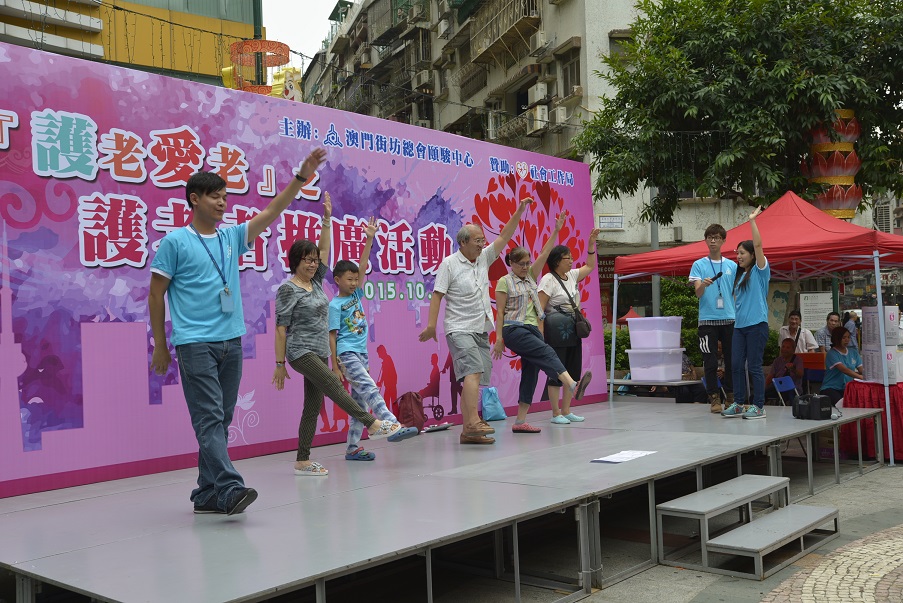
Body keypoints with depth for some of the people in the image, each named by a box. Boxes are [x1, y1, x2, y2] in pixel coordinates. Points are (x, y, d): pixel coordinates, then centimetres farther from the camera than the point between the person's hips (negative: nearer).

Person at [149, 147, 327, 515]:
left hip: (231, 342, 6)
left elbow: (271, 212, 7)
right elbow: (156, 294, 1)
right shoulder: (175, 242, -2)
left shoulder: (232, 237, 13)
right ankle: (230, 489, -19)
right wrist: (160, 345, 0)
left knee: (221, 421, 8)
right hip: (195, 344, -6)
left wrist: (302, 176, -1)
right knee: (209, 419, -11)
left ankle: (207, 495, 16)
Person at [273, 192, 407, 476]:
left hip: (320, 353, 8)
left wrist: (327, 220, 3)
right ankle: (374, 425, -15)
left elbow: (324, 250, 12)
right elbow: (281, 328, -9)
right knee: (335, 387, -17)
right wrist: (280, 363, -11)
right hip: (301, 352, -8)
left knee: (313, 407, 5)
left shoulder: (315, 283, 13)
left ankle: (302, 462, 8)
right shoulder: (288, 289, -7)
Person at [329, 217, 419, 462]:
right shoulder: (335, 305, -6)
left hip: (361, 354, 7)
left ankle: (352, 448, 11)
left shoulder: (356, 295, 12)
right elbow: (332, 336, -8)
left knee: (360, 403, 6)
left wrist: (369, 240, 1)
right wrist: (335, 367, -11)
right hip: (346, 354, -7)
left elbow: (363, 267, 7)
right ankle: (394, 426, -29)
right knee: (371, 391, -20)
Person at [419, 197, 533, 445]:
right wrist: (431, 324, -16)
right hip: (460, 329, -7)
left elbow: (504, 236, 12)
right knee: (473, 370, -23)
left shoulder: (484, 258, 13)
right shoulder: (449, 264, -5)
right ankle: (473, 421, -29)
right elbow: (437, 294, -8)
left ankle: (468, 432, 8)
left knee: (474, 378, 5)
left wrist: (519, 211, 5)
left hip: (481, 330, 7)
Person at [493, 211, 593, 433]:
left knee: (531, 373, 2)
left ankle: (520, 422, 5)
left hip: (533, 330, 7)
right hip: (514, 330, -7)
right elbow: (500, 312, -5)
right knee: (547, 353, -27)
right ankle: (573, 386, -45)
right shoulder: (504, 282, -1)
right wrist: (498, 338, -10)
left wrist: (556, 230, 2)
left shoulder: (531, 276, 16)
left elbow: (544, 254, 9)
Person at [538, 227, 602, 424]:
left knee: (572, 371, 9)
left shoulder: (572, 276, 12)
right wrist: (540, 332, -20)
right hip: (556, 331, -8)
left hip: (573, 330, 8)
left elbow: (590, 266, 25)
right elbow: (540, 308, -14)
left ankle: (566, 411, 18)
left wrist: (591, 243, 14)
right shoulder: (548, 280, -10)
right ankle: (556, 413, 4)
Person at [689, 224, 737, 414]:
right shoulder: (698, 265, 3)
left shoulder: (732, 266, 9)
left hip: (729, 319, 2)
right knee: (710, 362, -1)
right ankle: (714, 398, 7)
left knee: (732, 360, 5)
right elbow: (698, 293, -7)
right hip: (707, 320, -2)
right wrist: (703, 284, -29)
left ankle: (730, 397, 17)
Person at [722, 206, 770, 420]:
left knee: (754, 366, -5)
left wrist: (752, 220, -12)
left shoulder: (760, 270, -2)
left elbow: (758, 244, -14)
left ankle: (759, 406, 3)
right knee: (736, 364, 6)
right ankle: (739, 404, 14)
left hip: (756, 324, -7)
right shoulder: (740, 275, 18)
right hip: (739, 324, 7)